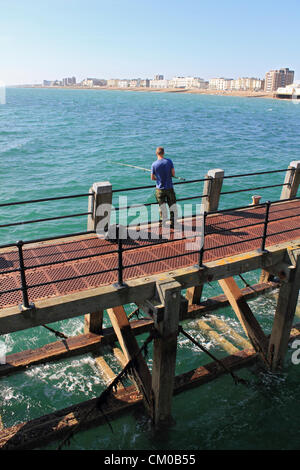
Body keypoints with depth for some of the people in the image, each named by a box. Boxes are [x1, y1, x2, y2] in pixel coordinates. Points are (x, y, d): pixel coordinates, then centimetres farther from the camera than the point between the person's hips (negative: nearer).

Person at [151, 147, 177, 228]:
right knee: (172, 206, 9)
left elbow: (152, 178, -1)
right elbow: (173, 174, -4)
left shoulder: (154, 164, -9)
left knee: (162, 206, 10)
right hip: (169, 188, 0)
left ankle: (163, 222, 16)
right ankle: (173, 222, 12)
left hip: (160, 189, 0)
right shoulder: (169, 161, -8)